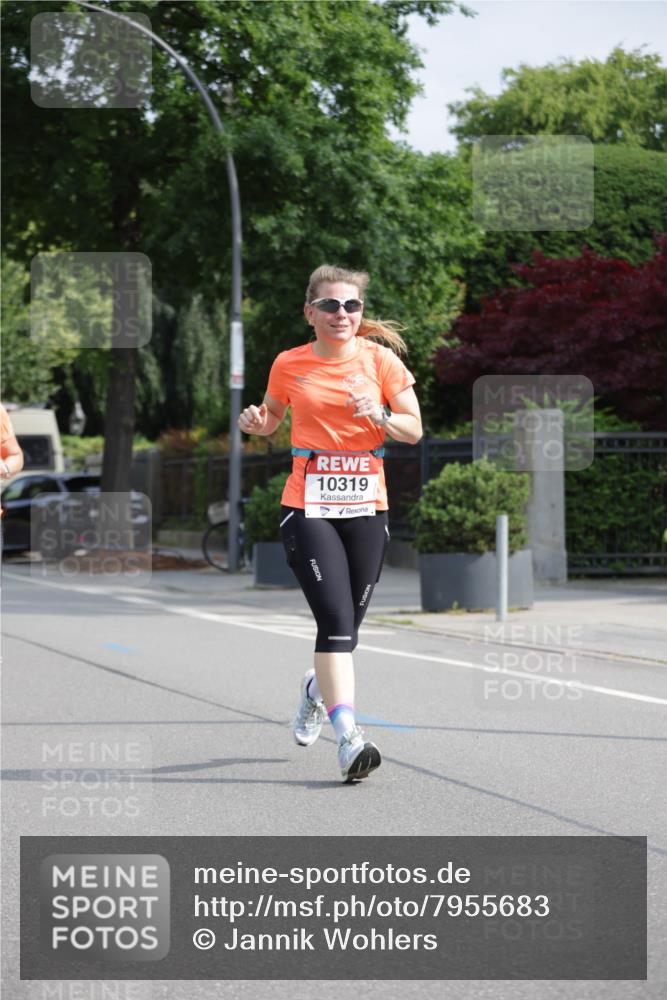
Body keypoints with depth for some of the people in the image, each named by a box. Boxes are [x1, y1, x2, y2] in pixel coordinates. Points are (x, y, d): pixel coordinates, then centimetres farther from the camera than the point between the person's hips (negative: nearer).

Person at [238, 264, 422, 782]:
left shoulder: (380, 360, 2)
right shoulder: (289, 365, 3)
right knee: (336, 619, -17)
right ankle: (349, 736, -21)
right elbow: (272, 418, 20)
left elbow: (414, 430, 2)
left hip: (367, 508, 2)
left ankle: (317, 688, 43)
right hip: (308, 507, -2)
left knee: (347, 624, 9)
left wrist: (376, 414, -17)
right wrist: (257, 422, -3)